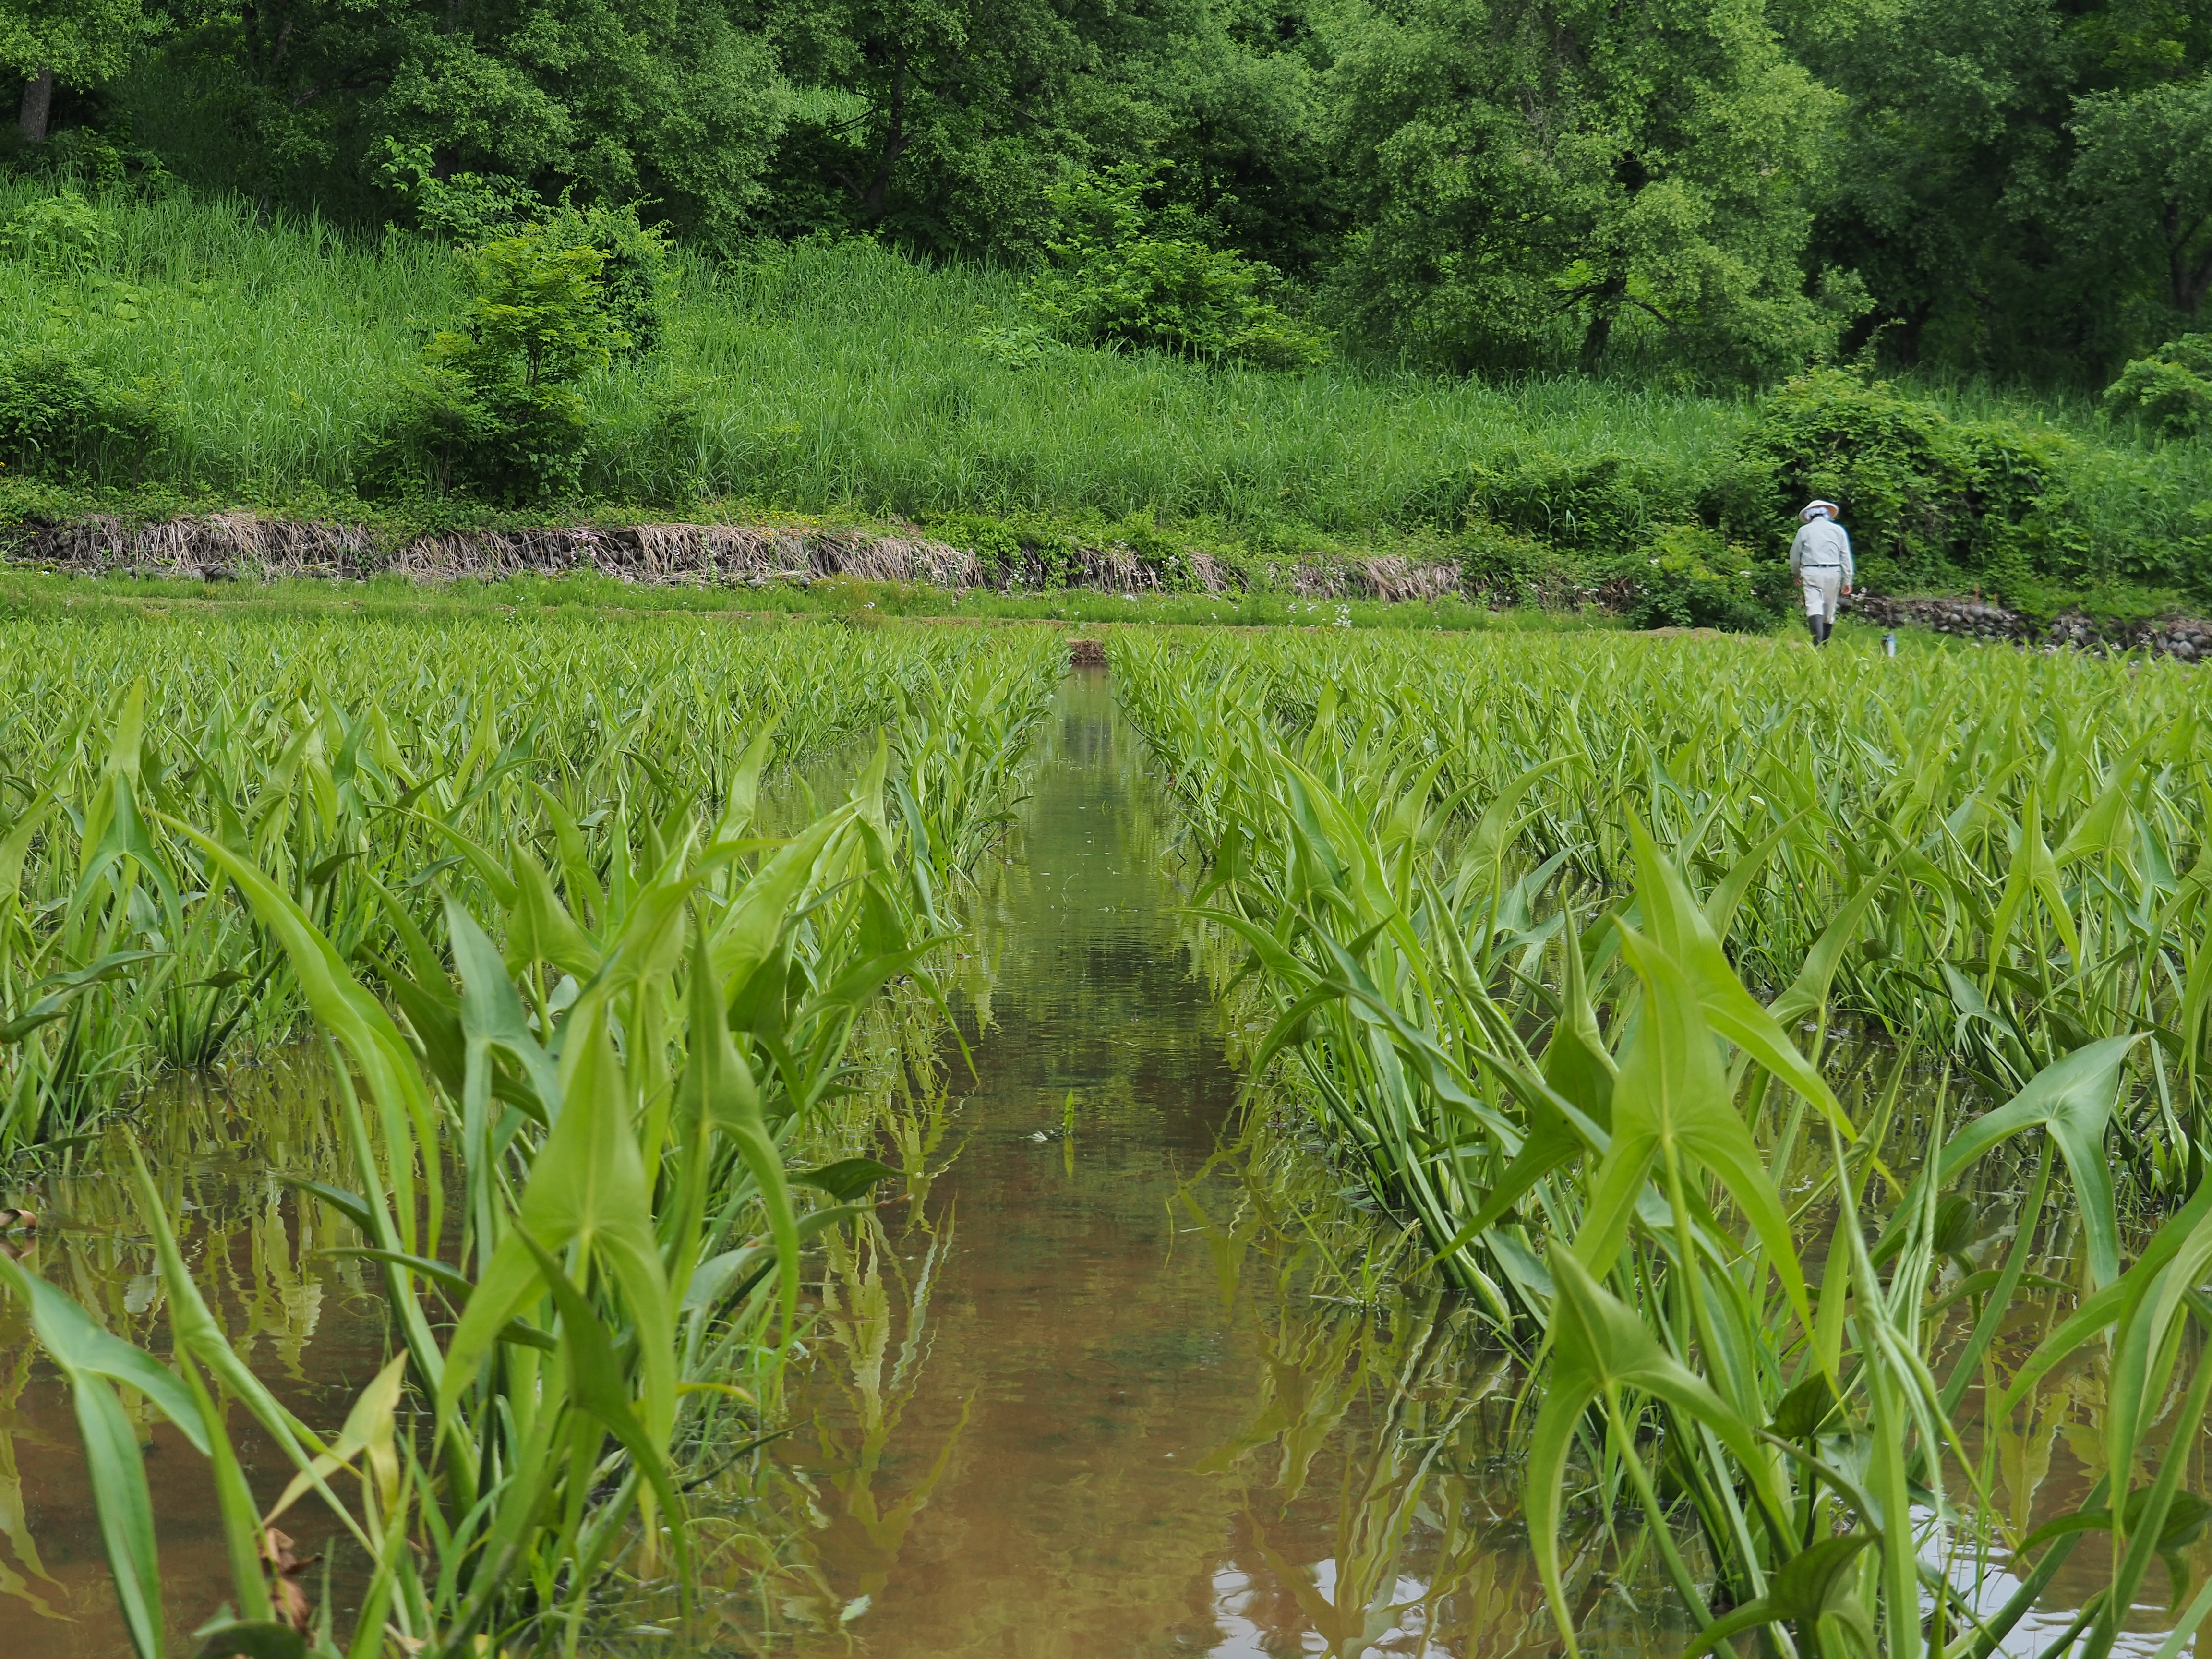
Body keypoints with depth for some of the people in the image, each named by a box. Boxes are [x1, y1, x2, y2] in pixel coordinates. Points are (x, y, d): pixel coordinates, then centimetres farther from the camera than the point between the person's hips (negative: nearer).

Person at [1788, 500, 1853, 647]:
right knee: (1829, 610, 13)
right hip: (1833, 573, 2)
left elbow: (1795, 555, 12)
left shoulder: (1804, 530, 6)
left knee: (1814, 607, -11)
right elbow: (1845, 557, 8)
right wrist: (1847, 581, 10)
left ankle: (1818, 644, -29)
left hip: (1811, 573, -2)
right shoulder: (1838, 530, 10)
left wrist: (1797, 574, 29)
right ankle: (1824, 644, 22)